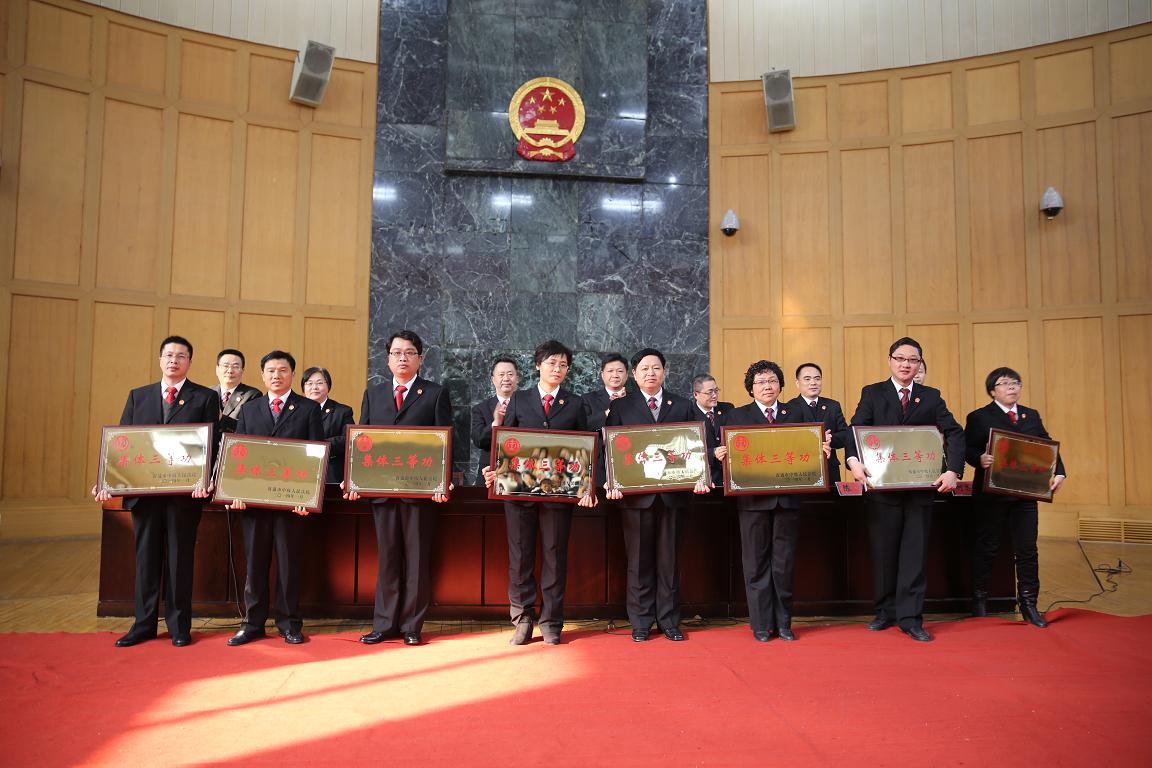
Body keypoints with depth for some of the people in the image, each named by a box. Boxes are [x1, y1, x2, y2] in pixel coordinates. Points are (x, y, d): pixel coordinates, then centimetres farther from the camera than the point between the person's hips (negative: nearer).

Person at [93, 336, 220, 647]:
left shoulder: (205, 398, 2)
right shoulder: (138, 396, 13)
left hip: (185, 492, -3)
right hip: (143, 490, 3)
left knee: (180, 559, 6)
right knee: (146, 558, 11)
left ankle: (179, 626, 16)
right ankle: (144, 624, 22)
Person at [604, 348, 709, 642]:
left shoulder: (683, 406, 11)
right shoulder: (620, 406, 6)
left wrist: (699, 478, -9)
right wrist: (613, 483, -13)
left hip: (673, 494, 1)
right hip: (636, 494, -1)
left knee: (669, 560, 8)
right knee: (639, 561, 6)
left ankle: (669, 620, 20)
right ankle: (641, 622, 17)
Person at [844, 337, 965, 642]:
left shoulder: (932, 397, 9)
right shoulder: (872, 393, 5)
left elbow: (954, 433, 0)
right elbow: (856, 430, -7)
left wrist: (953, 470, -16)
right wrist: (853, 460, -26)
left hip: (920, 487, 1)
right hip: (881, 486, -1)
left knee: (915, 554, 4)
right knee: (883, 552, 9)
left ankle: (910, 619, 13)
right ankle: (886, 611, 24)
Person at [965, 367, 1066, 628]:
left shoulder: (1032, 416, 13)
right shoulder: (978, 417, -1)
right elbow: (967, 449, -8)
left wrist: (1059, 472, -6)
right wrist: (980, 459, -28)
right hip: (992, 492, -4)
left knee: (1027, 548, 5)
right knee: (987, 547, 6)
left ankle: (1028, 604, 17)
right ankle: (979, 601, 19)